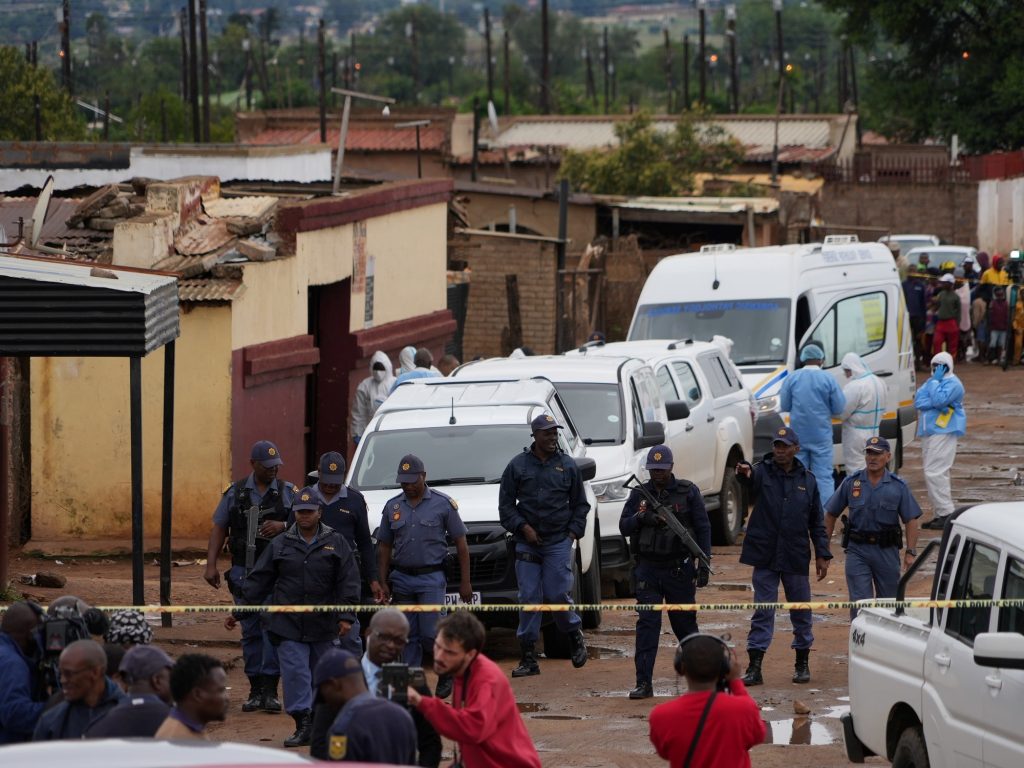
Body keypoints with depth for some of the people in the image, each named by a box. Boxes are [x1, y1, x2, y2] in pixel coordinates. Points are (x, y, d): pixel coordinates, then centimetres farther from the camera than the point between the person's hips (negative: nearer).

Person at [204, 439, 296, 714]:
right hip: (244, 572, 2)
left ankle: (270, 689, -9)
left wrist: (283, 526, -15)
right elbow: (219, 529, 10)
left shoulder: (289, 492, 5)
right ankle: (256, 690, 12)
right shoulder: (235, 493, 9)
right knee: (250, 631, 6)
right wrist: (211, 565, 2)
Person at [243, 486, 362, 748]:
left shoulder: (335, 543, 3)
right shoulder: (281, 545, 6)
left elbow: (348, 582, 0)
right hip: (289, 624, 0)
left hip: (323, 624, 0)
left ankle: (316, 718, 20)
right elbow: (259, 580, 8)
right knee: (295, 672, -10)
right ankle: (303, 723, -12)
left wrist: (346, 616, -9)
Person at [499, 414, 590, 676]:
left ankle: (574, 633, 20)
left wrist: (573, 532, 3)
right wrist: (523, 527, -6)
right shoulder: (518, 465, 5)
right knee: (529, 598, -2)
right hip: (527, 542, 0)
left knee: (558, 594, -9)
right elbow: (505, 504, 6)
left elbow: (580, 504, 14)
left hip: (559, 541, 0)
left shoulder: (567, 465, 8)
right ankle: (528, 658, 1)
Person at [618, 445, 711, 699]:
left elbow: (703, 528, 0)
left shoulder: (688, 492, 0)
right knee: (647, 624, -6)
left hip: (679, 569, -2)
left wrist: (704, 563, -6)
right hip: (648, 569, 2)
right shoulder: (639, 494, 7)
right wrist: (640, 518, -17)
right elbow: (623, 527, 5)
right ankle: (644, 683, -7)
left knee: (685, 622, 9)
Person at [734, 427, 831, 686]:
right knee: (762, 612, -1)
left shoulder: (807, 480, 7)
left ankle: (803, 663, 22)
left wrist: (822, 554, 4)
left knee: (801, 611, 9)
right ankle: (755, 667, -2)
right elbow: (750, 479, -25)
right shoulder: (762, 472, 0)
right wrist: (744, 473, -50)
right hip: (765, 556, -2)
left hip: (796, 558, 2)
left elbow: (817, 522, 10)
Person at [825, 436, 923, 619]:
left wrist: (910, 552, -9)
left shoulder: (898, 486, 2)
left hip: (887, 550, 1)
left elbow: (910, 520, 1)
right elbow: (831, 515, 8)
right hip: (857, 549, -1)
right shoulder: (851, 482, 3)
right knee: (859, 602, -9)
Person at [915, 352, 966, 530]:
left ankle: (946, 514, -16)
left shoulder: (953, 384, -7)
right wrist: (935, 404, -11)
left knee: (935, 473, -17)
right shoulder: (932, 381, 19)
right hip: (928, 433, 10)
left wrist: (935, 382, -10)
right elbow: (918, 401, 5)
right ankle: (938, 515, 12)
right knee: (931, 474, 9)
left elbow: (939, 400, -21)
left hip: (943, 433, -10)